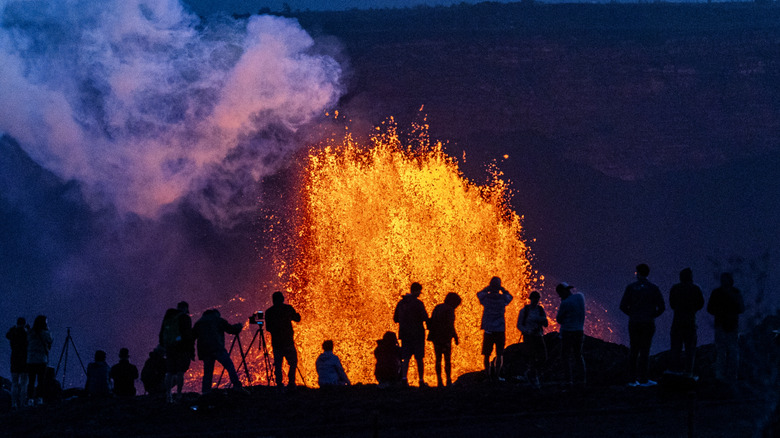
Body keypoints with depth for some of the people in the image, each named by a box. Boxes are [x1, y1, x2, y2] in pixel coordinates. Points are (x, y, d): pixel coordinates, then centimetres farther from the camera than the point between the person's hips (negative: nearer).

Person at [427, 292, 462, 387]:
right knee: (447, 359, 2)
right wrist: (455, 337, -11)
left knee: (438, 359, 10)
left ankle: (439, 380, 6)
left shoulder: (437, 308, 10)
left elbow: (430, 322, 13)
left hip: (435, 337, 6)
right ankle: (448, 380, 1)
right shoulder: (449, 310, -11)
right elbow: (450, 325, -18)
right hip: (445, 337, -6)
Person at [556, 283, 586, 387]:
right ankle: (583, 379, 12)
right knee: (578, 355, 18)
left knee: (565, 356, 1)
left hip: (568, 332, -7)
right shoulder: (580, 297, 4)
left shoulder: (565, 303, -16)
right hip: (580, 331, 7)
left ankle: (570, 379, -10)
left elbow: (559, 319, -6)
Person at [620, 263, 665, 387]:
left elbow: (623, 306, -2)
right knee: (645, 351, 0)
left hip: (634, 323, 1)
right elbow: (662, 307, -3)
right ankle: (643, 379, -3)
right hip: (648, 323, -1)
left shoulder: (631, 287, 0)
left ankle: (632, 379, 4)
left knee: (633, 350, 7)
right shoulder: (654, 289, -1)